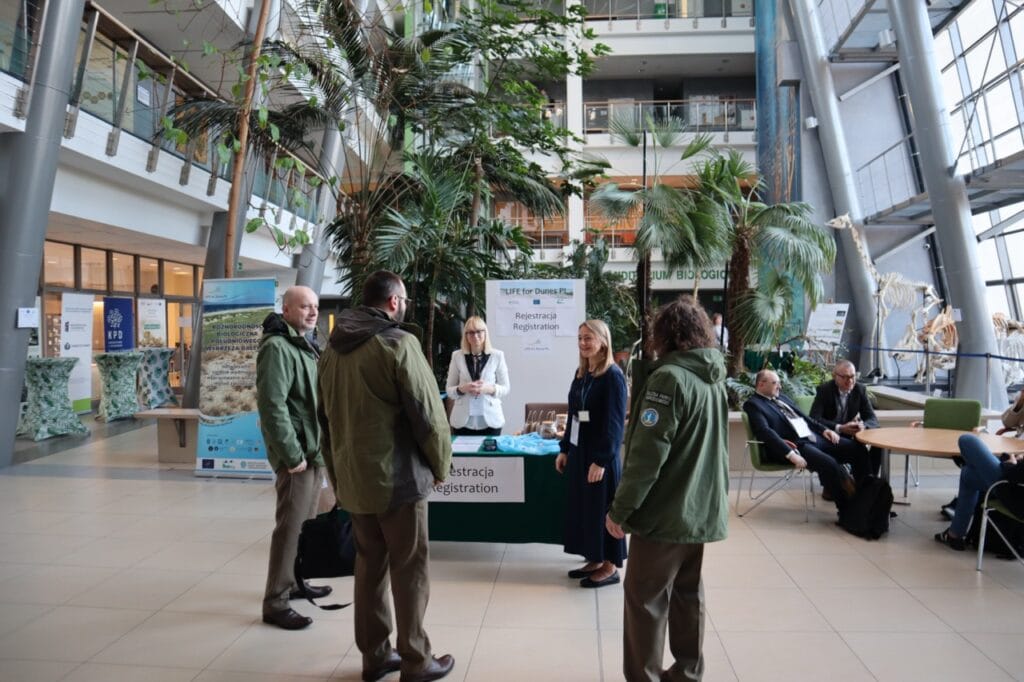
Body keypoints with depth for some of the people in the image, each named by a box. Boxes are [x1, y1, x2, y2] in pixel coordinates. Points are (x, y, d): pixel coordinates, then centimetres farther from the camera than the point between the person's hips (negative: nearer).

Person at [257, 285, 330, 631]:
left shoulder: (303, 346, 16)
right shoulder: (277, 347, -16)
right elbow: (272, 406, -24)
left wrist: (317, 446, 16)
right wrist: (292, 454, -23)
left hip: (314, 450, 10)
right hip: (297, 453, -10)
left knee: (306, 521, 19)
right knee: (290, 526, -5)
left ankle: (295, 582, 33)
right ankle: (275, 603, 5)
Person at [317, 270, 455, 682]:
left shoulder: (333, 347, 9)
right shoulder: (398, 343, -15)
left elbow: (326, 414, 15)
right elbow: (427, 413, -15)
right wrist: (440, 464, 0)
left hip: (351, 476, 7)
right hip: (397, 476, -7)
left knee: (369, 563, 17)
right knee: (409, 569, 5)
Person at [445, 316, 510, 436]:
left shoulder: (497, 355, 0)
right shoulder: (457, 356, 2)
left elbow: (505, 389, 3)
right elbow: (449, 389, 6)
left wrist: (489, 388, -16)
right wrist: (462, 389, -15)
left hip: (490, 420, 0)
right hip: (463, 421, 1)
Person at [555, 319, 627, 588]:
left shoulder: (613, 375, -14)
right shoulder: (580, 373, 9)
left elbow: (615, 423, -17)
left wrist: (602, 460, -20)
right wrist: (564, 449, 12)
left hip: (600, 455, -8)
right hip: (579, 451, 8)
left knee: (603, 508, 2)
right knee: (581, 505, 12)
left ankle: (610, 567, 15)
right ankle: (594, 560, 26)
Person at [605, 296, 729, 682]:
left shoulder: (670, 377, -18)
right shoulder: (715, 379, 8)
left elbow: (647, 454, -22)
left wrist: (620, 509, -15)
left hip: (666, 512, -8)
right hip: (702, 509, 8)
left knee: (645, 598, 2)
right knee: (688, 592, 18)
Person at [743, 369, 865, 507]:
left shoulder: (781, 398, 21)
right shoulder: (753, 405, -7)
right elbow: (765, 433, -20)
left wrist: (824, 429, 7)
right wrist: (791, 454, -29)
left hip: (813, 437, 9)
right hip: (794, 445, -9)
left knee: (856, 449, 0)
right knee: (828, 463, -31)